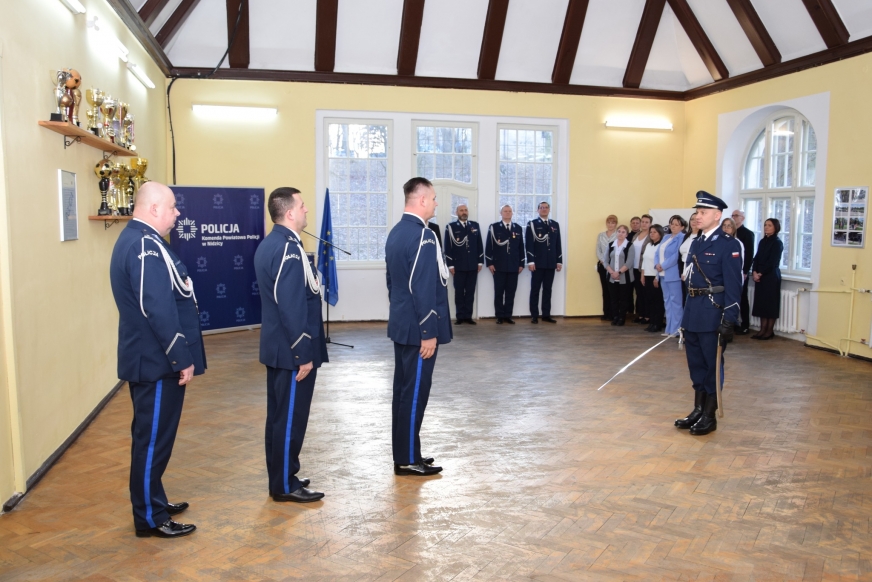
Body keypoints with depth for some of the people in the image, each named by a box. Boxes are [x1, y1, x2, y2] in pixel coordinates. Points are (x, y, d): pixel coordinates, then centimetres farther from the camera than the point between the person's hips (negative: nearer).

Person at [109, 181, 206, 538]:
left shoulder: (133, 239, 14)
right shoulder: (146, 246, -21)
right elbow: (159, 310, -27)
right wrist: (182, 358, -21)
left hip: (148, 358, 11)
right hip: (158, 361, -11)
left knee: (151, 436, 19)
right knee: (154, 438, 0)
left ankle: (153, 502, 33)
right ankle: (150, 519, 11)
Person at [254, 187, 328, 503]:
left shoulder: (268, 243, 10)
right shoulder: (289, 249, -21)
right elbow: (293, 308, -24)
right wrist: (304, 354, -19)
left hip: (277, 346, 10)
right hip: (292, 349, -10)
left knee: (279, 414, 17)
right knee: (291, 417, 1)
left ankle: (279, 478, 28)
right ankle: (285, 485, 13)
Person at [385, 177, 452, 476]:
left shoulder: (395, 232, 10)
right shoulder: (423, 235, -19)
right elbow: (423, 289, -23)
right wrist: (429, 332, -19)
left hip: (400, 324, 10)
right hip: (418, 328, -10)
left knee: (403, 389, 14)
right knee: (415, 392, -1)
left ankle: (403, 454, 24)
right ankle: (408, 460, 9)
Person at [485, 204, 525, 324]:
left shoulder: (518, 228, 11)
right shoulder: (494, 227, 3)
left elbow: (521, 247, 11)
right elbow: (489, 246, -1)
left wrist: (521, 264, 6)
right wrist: (489, 263, -7)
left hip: (514, 266, 3)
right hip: (499, 266, -2)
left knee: (511, 292, 4)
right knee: (499, 292, 2)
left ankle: (508, 316, 11)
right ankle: (499, 316, 8)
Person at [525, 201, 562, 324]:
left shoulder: (555, 224, 13)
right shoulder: (532, 224, 0)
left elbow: (558, 244, 12)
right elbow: (528, 244, -6)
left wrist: (559, 261, 6)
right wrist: (530, 261, -13)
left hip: (551, 263, 4)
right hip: (538, 263, -4)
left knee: (547, 289, 7)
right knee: (535, 289, 1)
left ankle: (546, 314, 11)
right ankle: (534, 315, 4)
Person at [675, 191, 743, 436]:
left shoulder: (729, 244, -10)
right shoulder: (696, 243, 13)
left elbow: (733, 285, -14)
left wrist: (728, 321, -18)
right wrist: (686, 314, 15)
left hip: (713, 314, -7)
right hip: (692, 313, 8)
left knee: (712, 365, 3)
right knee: (696, 364, 14)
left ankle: (709, 416, 14)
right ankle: (698, 410, 26)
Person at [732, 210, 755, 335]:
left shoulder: (748, 233, -3)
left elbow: (749, 254, -9)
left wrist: (745, 272, -14)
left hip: (741, 272, -5)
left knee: (742, 298, 1)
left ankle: (745, 325, 8)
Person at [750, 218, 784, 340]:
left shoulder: (777, 243, -6)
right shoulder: (762, 241, 13)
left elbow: (773, 262, -12)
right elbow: (756, 258, 8)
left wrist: (761, 273, -12)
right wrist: (754, 272, -6)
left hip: (771, 277, -6)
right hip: (759, 276, 6)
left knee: (771, 302, -1)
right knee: (761, 302, 6)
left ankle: (770, 330, 5)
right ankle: (763, 329, 11)